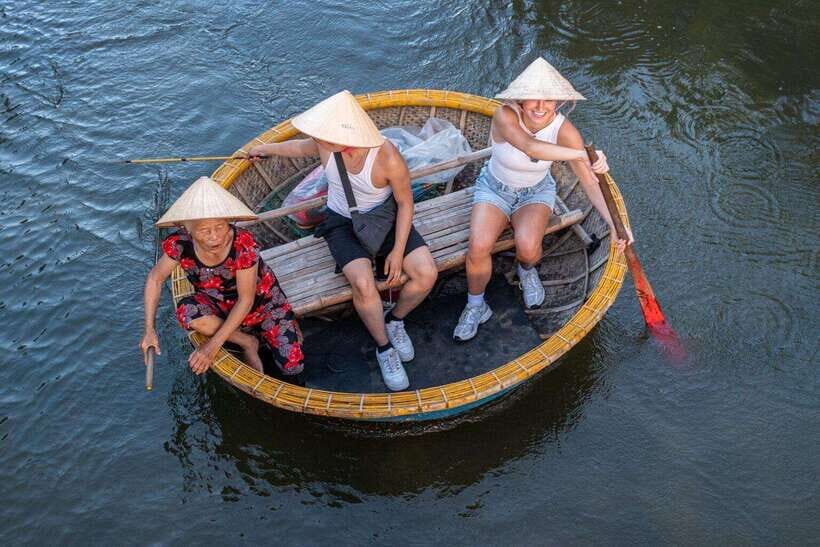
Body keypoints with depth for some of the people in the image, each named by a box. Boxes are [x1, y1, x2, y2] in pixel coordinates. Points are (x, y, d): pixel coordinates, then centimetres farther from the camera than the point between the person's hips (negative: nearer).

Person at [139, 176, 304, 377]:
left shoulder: (243, 244, -34)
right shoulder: (179, 244, -26)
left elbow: (246, 300, -26)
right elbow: (155, 278, -8)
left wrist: (213, 346, -29)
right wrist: (149, 330, -14)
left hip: (261, 301, -2)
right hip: (218, 305, 2)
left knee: (292, 367, -12)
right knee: (187, 311, -32)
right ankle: (248, 343, -7)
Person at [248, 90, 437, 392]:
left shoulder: (388, 158, -29)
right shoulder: (324, 144, -19)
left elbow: (405, 202, -13)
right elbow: (299, 147, 7)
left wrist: (398, 250, -16)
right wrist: (265, 149, 25)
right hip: (342, 223, 1)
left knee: (426, 273, -21)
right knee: (363, 283, -27)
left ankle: (395, 320, 11)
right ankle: (384, 347, -1)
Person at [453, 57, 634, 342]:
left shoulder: (564, 130, -22)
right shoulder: (505, 116, -28)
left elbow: (590, 182, -20)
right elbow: (530, 147, -48)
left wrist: (615, 225, -30)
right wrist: (582, 155, -59)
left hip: (536, 193, 1)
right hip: (494, 189, -1)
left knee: (527, 247, -28)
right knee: (478, 247, -25)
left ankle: (527, 270, 12)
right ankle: (476, 306, 3)